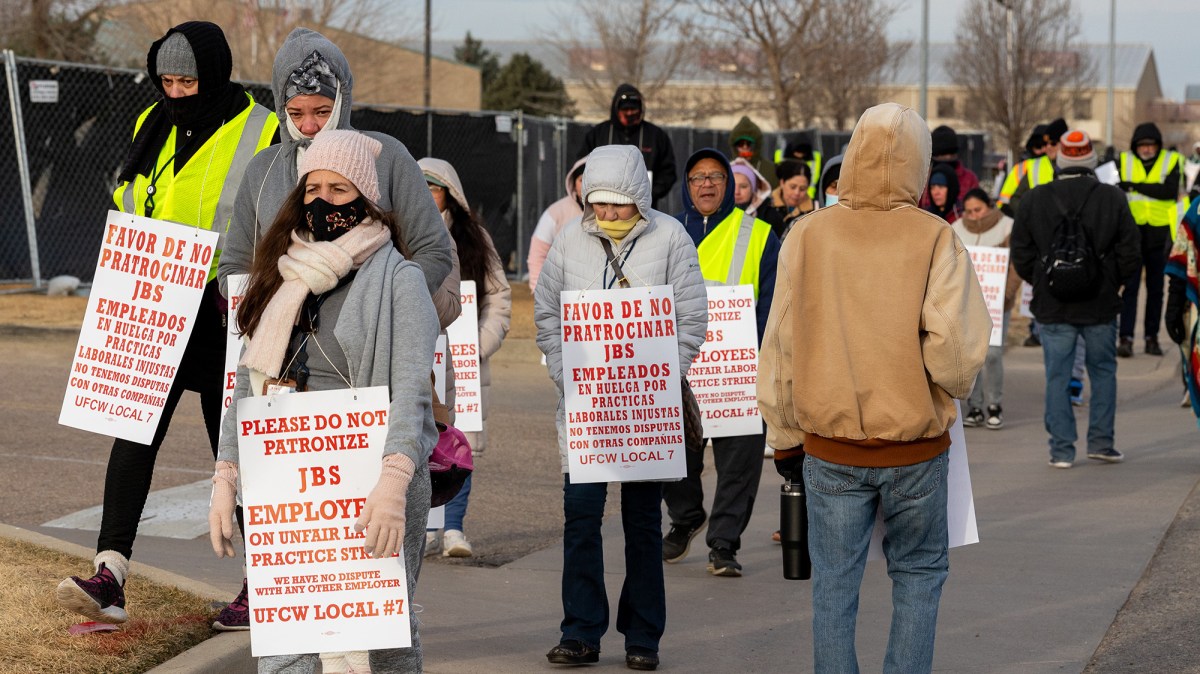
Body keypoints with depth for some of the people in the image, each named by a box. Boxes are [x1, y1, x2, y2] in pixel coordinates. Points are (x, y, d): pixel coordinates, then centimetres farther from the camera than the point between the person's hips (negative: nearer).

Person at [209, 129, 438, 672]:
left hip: (376, 477, -4)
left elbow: (410, 388, -13)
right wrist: (225, 479, 8)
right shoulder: (285, 278, 15)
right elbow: (249, 383, 16)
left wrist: (393, 481, -26)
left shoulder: (398, 280, -2)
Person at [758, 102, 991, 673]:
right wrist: (952, 388, 4)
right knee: (918, 573, 15)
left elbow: (780, 347, 1)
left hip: (830, 448, 1)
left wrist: (784, 437, 11)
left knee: (833, 585, 9)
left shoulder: (808, 236, -2)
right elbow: (954, 345, -19)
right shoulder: (934, 240, -9)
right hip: (916, 448, -1)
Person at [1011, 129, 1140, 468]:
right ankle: (1101, 441, 14)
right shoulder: (1113, 198, -4)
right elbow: (1129, 252, -1)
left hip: (1053, 304, 0)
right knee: (1103, 371, 14)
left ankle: (1061, 449, 3)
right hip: (1101, 302, 0)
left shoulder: (1034, 200, -2)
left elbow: (1021, 255, 2)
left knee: (1057, 377, 4)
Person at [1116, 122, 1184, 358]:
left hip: (1159, 232, 1)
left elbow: (1170, 191, -14)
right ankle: (1125, 338, -12)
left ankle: (1152, 337, 17)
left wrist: (1136, 186, -20)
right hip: (1132, 231, -1)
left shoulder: (1171, 161, 1)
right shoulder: (1123, 161, 5)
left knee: (1156, 287, 8)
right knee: (1130, 286, -9)